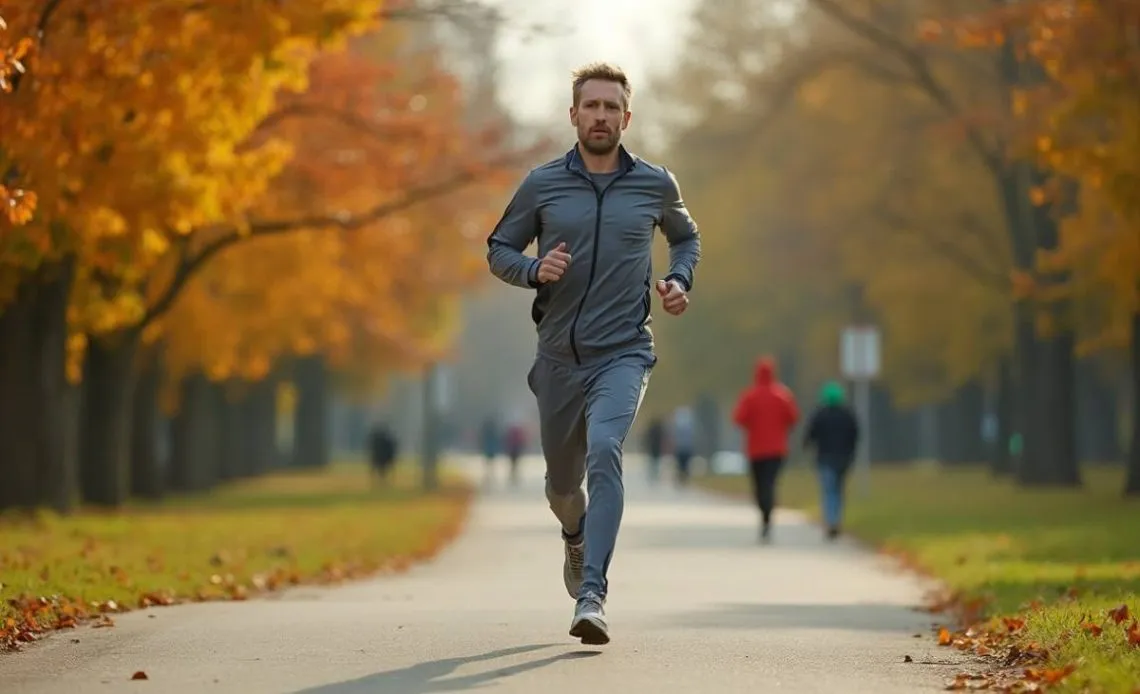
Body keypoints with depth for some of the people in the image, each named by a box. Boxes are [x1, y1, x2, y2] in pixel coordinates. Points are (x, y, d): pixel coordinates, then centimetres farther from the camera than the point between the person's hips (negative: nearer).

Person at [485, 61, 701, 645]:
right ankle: (576, 537, 53)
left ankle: (591, 595, -33)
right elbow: (498, 250, 9)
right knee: (562, 478, 15)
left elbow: (686, 236, 22)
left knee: (604, 452, -27)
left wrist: (679, 281, 2)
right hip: (559, 356, 2)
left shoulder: (655, 185, 3)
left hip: (623, 353, -2)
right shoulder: (542, 185, 0)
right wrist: (535, 270, -12)